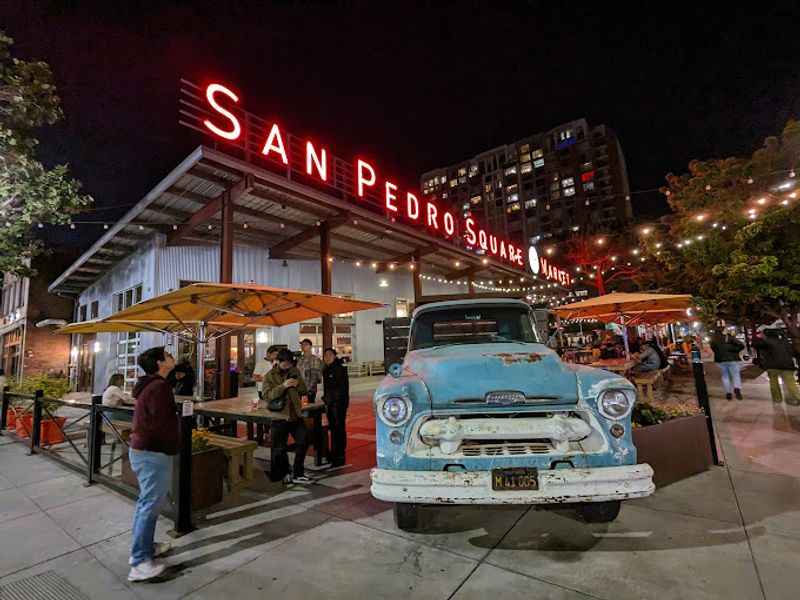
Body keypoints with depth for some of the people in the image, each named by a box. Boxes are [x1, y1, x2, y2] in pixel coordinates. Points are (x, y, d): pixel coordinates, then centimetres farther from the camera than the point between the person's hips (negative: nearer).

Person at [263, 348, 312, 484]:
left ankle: (298, 474, 20)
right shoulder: (270, 376, -5)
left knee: (303, 441, 5)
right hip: (279, 417, -4)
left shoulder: (295, 372, 8)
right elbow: (267, 395, -17)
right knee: (279, 449, 5)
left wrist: (298, 385, -10)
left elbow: (304, 391, 12)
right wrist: (283, 386, -26)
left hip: (295, 415, 4)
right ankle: (282, 474, 27)